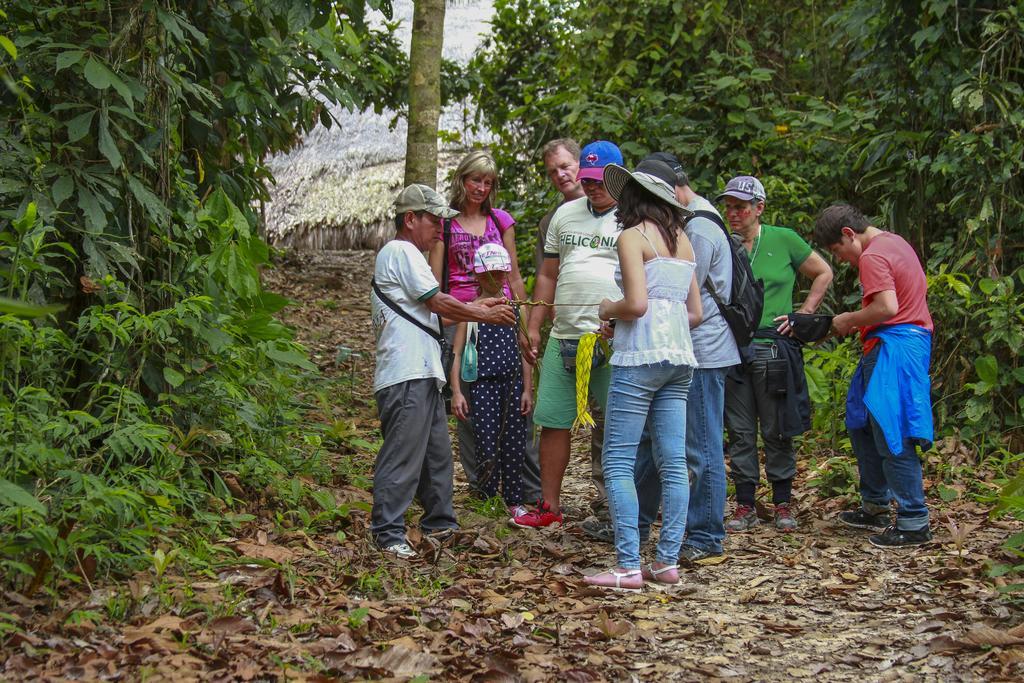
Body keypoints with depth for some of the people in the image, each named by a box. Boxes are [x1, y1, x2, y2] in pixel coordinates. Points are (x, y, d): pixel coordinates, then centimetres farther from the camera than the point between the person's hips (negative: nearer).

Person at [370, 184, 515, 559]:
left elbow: (432, 309, 23)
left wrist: (476, 306, 19)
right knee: (402, 456, -10)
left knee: (436, 453, 17)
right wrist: (486, 315, 1)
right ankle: (388, 533, -8)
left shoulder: (402, 254, 25)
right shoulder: (401, 251, -8)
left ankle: (440, 522, 26)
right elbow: (439, 303, -9)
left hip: (422, 375, 11)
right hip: (406, 376, -11)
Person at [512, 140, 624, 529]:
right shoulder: (565, 215, 17)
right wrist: (533, 326, 17)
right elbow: (548, 275, 22)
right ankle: (549, 506, 17)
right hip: (563, 337, 6)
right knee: (552, 420, 7)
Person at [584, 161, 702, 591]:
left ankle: (628, 567, -9)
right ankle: (668, 562, 7)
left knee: (618, 463, -4)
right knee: (673, 464, 6)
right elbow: (695, 313, 16)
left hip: (640, 355, -7)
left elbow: (636, 303, -16)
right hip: (680, 356, 7)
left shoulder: (633, 236, -5)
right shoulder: (682, 241, 16)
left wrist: (608, 310, 3)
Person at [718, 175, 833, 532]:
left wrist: (804, 314, 1)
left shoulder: (784, 240, 0)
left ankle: (783, 504, 13)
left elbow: (824, 274, 9)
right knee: (740, 432, 6)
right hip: (731, 349, 2)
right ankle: (745, 505, 13)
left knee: (777, 431, 3)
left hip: (773, 349, -2)